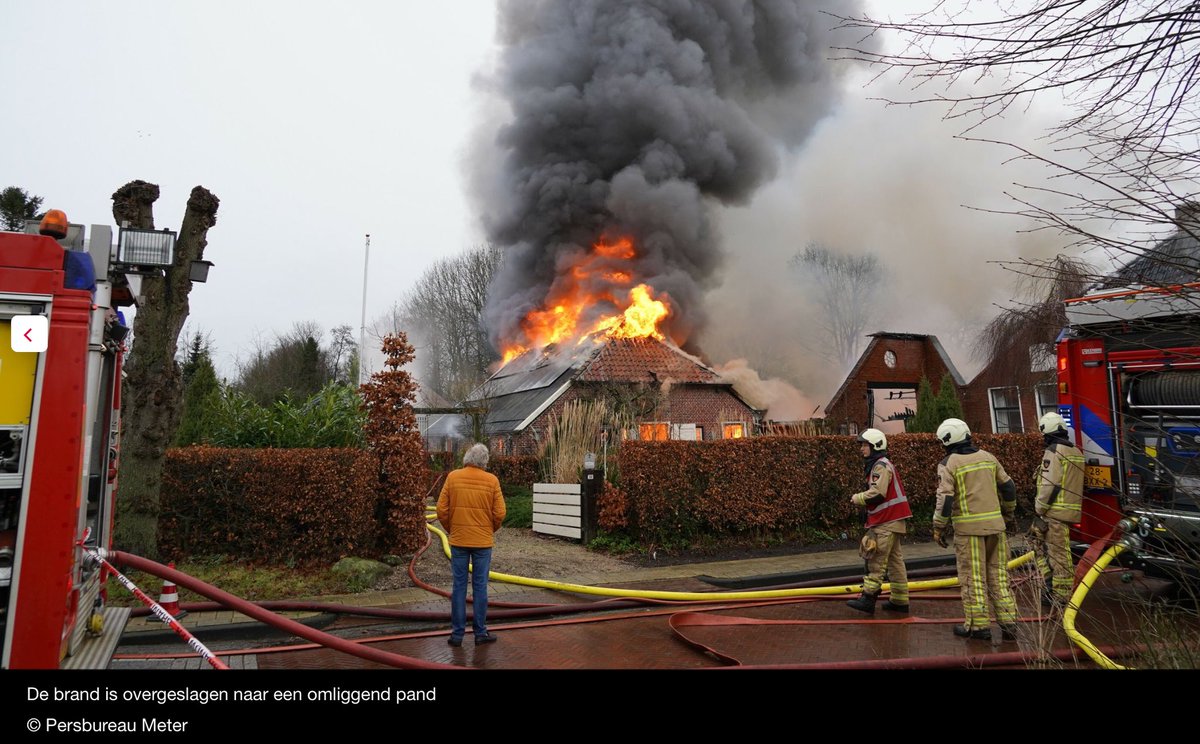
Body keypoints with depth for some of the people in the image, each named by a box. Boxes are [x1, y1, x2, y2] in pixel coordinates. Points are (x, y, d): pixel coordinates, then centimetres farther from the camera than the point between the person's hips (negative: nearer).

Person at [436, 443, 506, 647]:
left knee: (459, 586, 8)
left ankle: (457, 633, 13)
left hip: (458, 540, 1)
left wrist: (451, 529, 13)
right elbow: (499, 513, -5)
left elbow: (442, 510, -3)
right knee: (480, 586, 7)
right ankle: (480, 633, 15)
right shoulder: (491, 480, -5)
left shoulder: (453, 477, -3)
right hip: (483, 541, -1)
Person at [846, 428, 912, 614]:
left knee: (876, 560, -8)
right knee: (894, 559, 13)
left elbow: (877, 494, -23)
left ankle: (868, 599, -6)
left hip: (887, 522, -10)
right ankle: (900, 600, 19)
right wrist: (861, 498, 1)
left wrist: (857, 498, -10)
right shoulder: (875, 465, 18)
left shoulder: (882, 466, -14)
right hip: (889, 520, 10)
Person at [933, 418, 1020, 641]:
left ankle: (978, 625, 7)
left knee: (973, 578, 2)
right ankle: (1008, 622, 12)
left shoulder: (948, 464, -8)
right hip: (995, 524, 5)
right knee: (998, 574, 11)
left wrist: (939, 528, -5)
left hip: (968, 527, -5)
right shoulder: (987, 457, 9)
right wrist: (1008, 515, 27)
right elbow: (1008, 487, 15)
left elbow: (945, 499, -14)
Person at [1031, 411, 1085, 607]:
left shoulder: (1053, 452, -12)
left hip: (1055, 511, -9)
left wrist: (1039, 510, -11)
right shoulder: (1076, 452, 15)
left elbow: (1050, 485, -18)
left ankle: (1061, 595, 3)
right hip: (1072, 509, 9)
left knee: (1059, 552, -3)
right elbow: (1074, 483, 19)